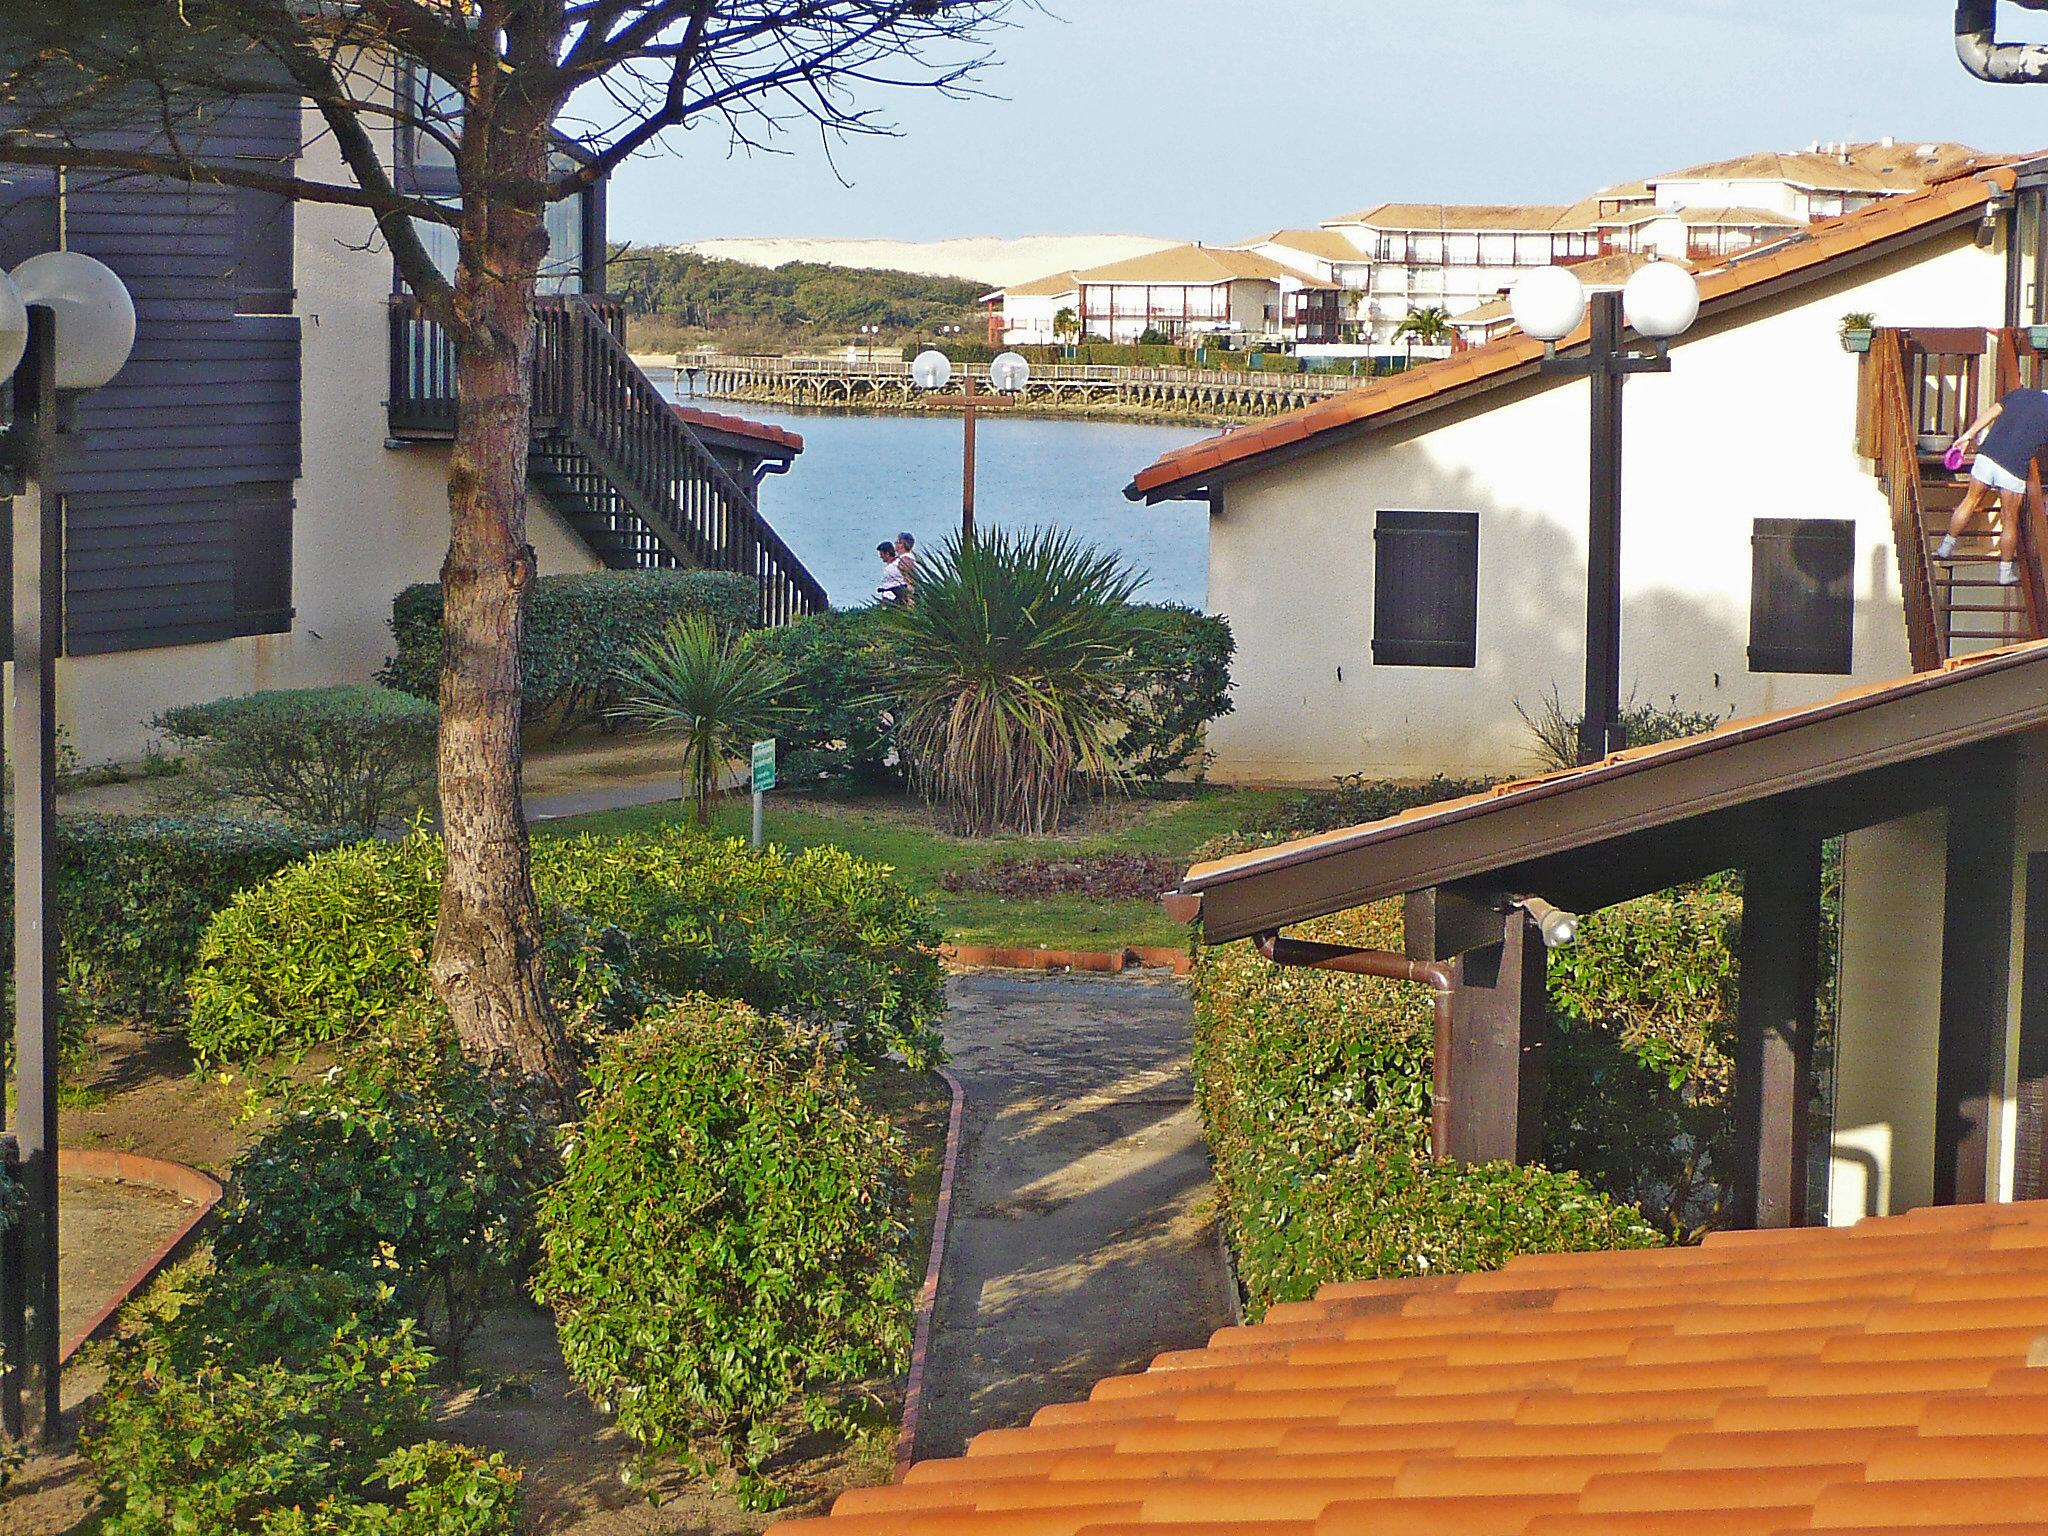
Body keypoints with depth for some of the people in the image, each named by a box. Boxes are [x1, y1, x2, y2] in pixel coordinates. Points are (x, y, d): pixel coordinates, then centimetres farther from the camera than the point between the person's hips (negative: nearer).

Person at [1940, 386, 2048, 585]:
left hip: (1988, 454, 3)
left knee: (1971, 500, 24)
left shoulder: (2021, 394, 11)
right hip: (2014, 468, -3)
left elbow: (1991, 413, 7)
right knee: (2010, 521, 11)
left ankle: (1946, 546, 32)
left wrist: (1968, 435, 12)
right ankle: (2006, 571, 21)